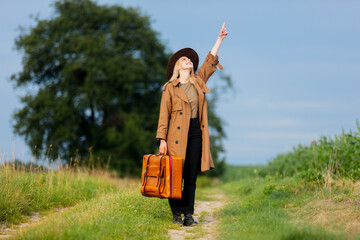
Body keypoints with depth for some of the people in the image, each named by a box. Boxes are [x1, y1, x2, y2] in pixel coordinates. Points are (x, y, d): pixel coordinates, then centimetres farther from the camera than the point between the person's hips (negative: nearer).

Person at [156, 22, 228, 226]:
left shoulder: (199, 81, 14)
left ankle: (189, 213, 7)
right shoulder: (169, 88, 2)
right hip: (177, 134, -4)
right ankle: (176, 213, 5)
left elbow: (210, 61, 16)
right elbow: (164, 115, 0)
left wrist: (220, 39, 12)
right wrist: (162, 139, -6)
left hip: (196, 133, 4)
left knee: (191, 176, 4)